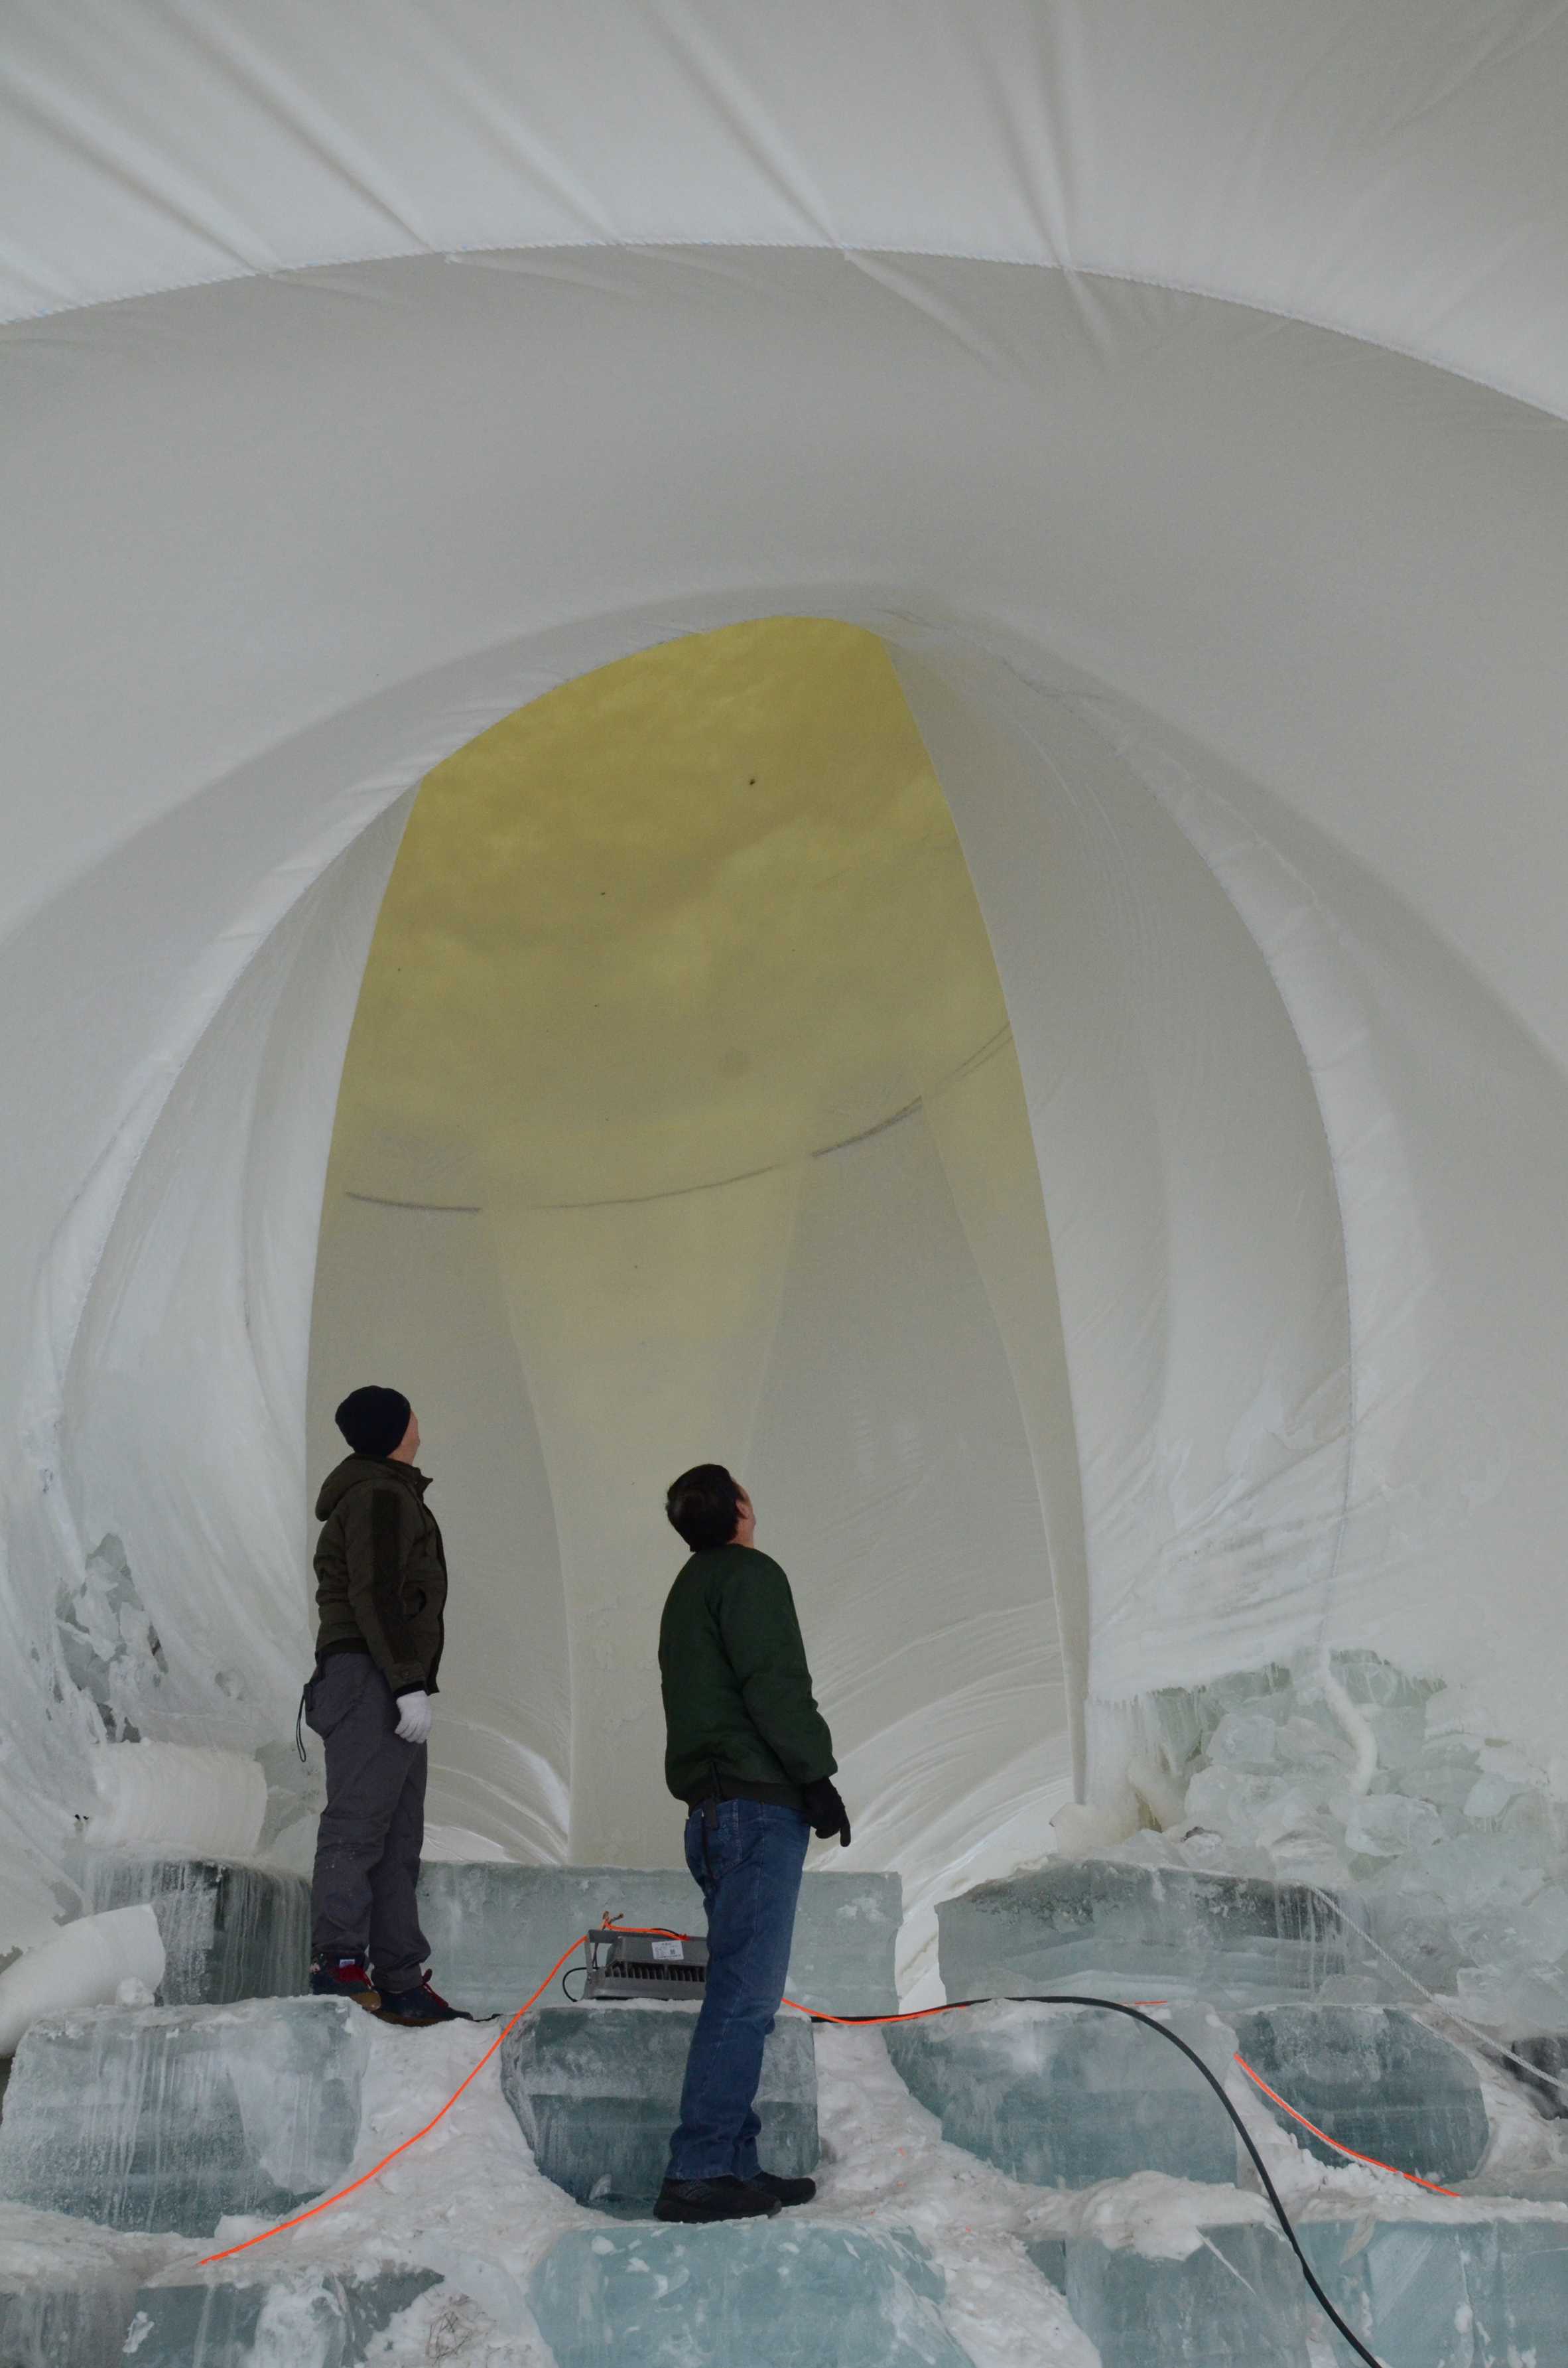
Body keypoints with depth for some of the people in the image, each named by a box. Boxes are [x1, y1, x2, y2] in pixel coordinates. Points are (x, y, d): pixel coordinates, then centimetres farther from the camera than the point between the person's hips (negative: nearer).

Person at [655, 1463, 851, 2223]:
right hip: (761, 1805, -10)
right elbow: (773, 1686, -16)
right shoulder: (750, 1576, -5)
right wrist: (817, 1776, -11)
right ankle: (699, 2173, -13)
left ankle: (735, 2164, 12)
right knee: (744, 1995, -11)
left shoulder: (687, 1589, 23)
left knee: (740, 1992, 11)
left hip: (709, 1811, 10)